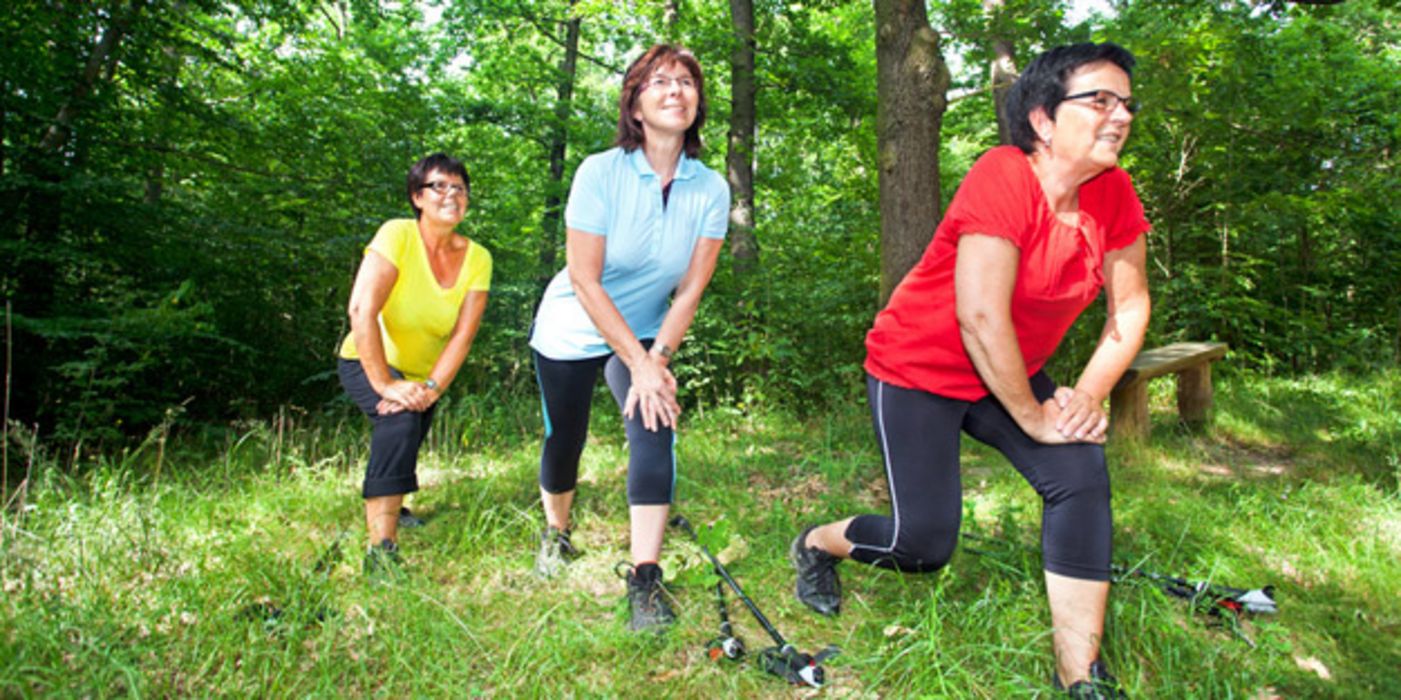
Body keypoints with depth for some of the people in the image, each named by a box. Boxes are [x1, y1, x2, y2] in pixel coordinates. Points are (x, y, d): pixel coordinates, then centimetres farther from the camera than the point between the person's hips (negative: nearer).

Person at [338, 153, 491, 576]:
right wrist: (385, 385, -35)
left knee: (401, 451, 18)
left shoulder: (477, 258, -12)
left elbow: (463, 335, -17)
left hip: (423, 373, 5)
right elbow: (362, 311, -32)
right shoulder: (398, 236, -24)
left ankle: (387, 508, 54)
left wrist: (431, 388, -30)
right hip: (367, 364, -5)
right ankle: (380, 548, -28)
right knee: (400, 421, -32)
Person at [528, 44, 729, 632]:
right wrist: (638, 362, -23)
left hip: (646, 334, 2)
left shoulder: (711, 189, -12)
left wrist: (658, 358, -20)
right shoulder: (600, 173, -21)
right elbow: (585, 281, -21)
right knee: (563, 443, 8)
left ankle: (645, 579, -13)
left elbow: (690, 289, -10)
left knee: (654, 428, -20)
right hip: (572, 333, -1)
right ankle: (556, 534, 40)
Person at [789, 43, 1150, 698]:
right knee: (925, 544, -8)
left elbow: (1129, 306, 1)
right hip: (917, 370, -7)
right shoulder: (1003, 178, -25)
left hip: (1007, 374, 7)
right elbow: (981, 318, -29)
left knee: (1083, 476, -14)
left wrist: (1090, 393, -12)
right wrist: (1033, 417, -19)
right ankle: (816, 545, 27)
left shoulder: (1113, 192, -4)